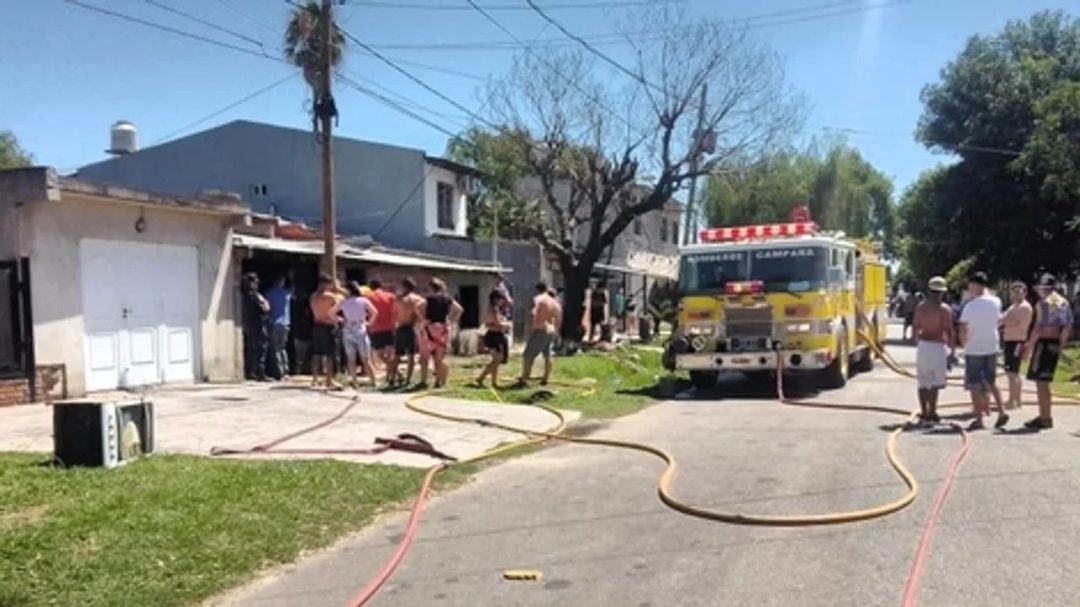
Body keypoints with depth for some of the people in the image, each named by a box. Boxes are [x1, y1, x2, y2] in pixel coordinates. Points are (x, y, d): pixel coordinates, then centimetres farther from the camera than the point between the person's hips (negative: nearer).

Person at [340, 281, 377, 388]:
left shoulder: (344, 302, 3)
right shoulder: (363, 300, -3)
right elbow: (374, 312, -11)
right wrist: (369, 322, 3)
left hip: (348, 331, 2)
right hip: (360, 330, -2)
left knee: (351, 359, 6)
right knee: (366, 359, 3)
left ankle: (354, 382, 3)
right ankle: (373, 382, 1)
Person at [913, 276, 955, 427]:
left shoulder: (920, 307, 6)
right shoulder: (944, 309, -10)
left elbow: (915, 328, 11)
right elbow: (949, 331, -11)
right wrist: (952, 347, -1)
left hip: (922, 345, 5)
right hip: (937, 346, -5)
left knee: (923, 382, 12)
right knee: (935, 383, -1)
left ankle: (924, 413, 17)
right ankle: (931, 415, -1)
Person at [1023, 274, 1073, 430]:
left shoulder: (1044, 303, -10)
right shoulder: (1064, 303, 13)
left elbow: (1038, 328, -16)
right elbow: (1068, 328, 14)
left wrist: (1029, 346, -11)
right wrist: (1061, 345, 20)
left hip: (1044, 343, -8)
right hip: (1055, 344, 8)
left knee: (1041, 382, -4)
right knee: (1043, 382, 16)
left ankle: (1045, 419, -3)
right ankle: (1044, 416, 22)